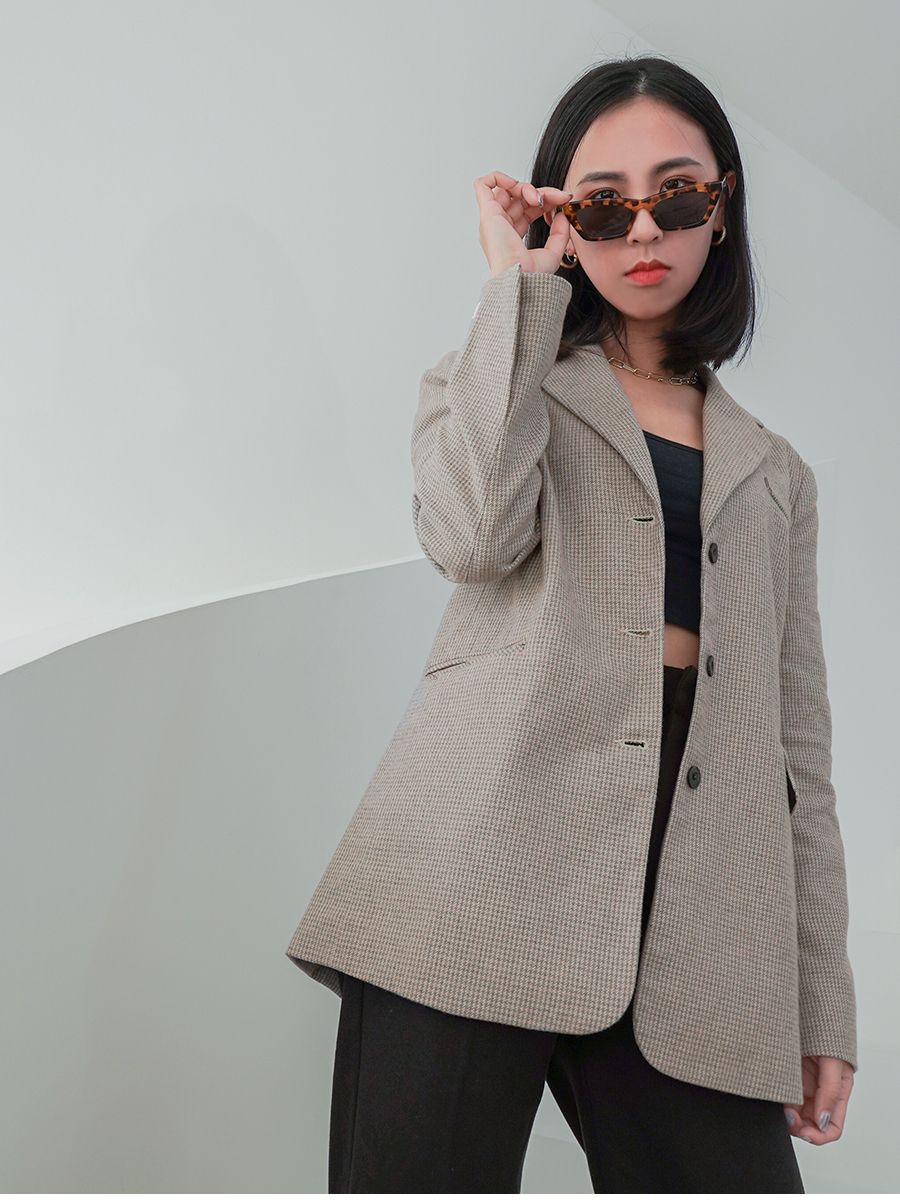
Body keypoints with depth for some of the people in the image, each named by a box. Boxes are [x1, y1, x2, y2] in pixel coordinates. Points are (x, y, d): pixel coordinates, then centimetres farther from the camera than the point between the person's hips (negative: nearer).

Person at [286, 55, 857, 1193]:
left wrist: (825, 1002, 10)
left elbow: (797, 745, 17)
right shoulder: (495, 381, 16)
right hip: (481, 877, -2)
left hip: (693, 925, 3)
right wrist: (522, 283, 1)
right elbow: (476, 533, -9)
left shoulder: (775, 473, 23)